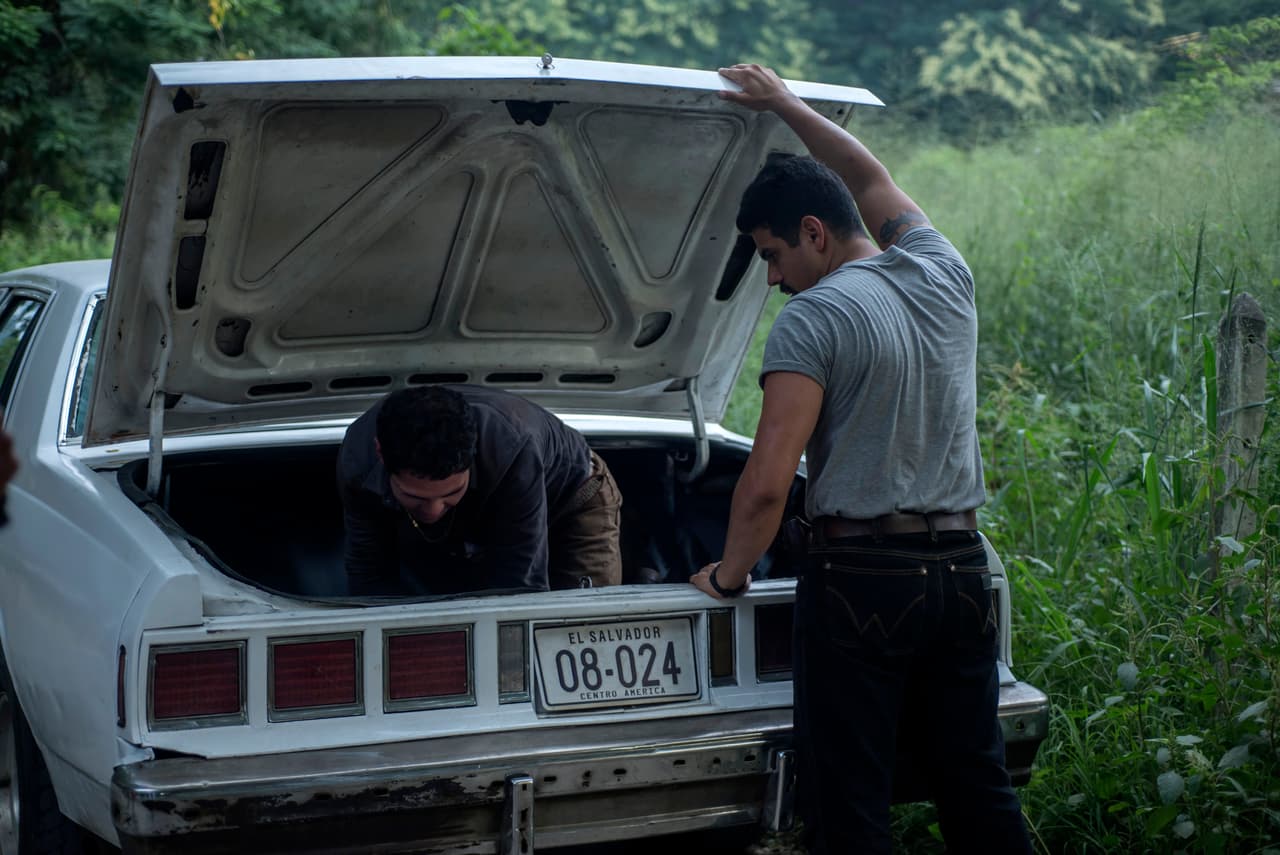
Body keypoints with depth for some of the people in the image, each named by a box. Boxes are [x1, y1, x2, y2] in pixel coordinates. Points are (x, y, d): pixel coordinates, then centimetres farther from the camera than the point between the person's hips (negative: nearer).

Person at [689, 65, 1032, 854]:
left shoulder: (812, 320, -10)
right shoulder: (946, 276, 9)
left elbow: (767, 485, -14)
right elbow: (872, 180, 29)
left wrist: (728, 574, 2)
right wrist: (786, 105, 37)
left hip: (862, 579, -6)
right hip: (963, 568, 7)